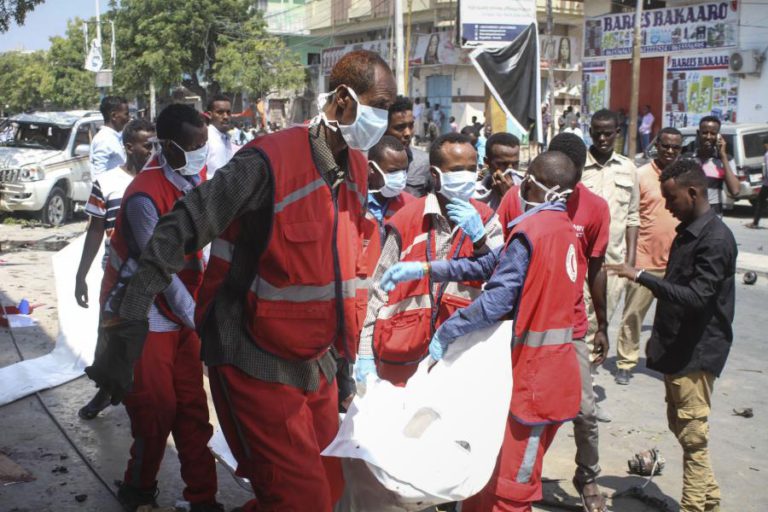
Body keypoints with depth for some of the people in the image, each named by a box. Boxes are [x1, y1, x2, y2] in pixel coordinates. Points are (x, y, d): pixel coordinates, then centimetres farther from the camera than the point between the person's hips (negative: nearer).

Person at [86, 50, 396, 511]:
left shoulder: (356, 167, 4)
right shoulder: (268, 161, -21)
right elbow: (179, 233, -20)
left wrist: (344, 349, 19)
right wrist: (128, 326, -23)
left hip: (315, 364, 8)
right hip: (256, 365, -8)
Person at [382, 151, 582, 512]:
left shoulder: (530, 231, -18)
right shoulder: (561, 226, 10)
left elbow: (496, 300, -23)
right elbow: (490, 264, 7)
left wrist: (445, 331, -12)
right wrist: (424, 269, 3)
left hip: (532, 371, -9)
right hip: (551, 366, 9)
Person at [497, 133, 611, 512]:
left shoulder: (595, 208, -4)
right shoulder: (517, 197, -8)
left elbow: (595, 269, 6)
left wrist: (602, 326, 10)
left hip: (570, 325, 1)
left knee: (584, 410, 3)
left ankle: (587, 477, 29)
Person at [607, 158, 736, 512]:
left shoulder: (715, 239, -18)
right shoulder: (687, 231, 11)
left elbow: (696, 297, -27)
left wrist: (641, 276, -27)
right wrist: (660, 337, 20)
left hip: (697, 353, -10)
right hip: (677, 349, 10)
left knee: (692, 436, -2)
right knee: (681, 428, 18)